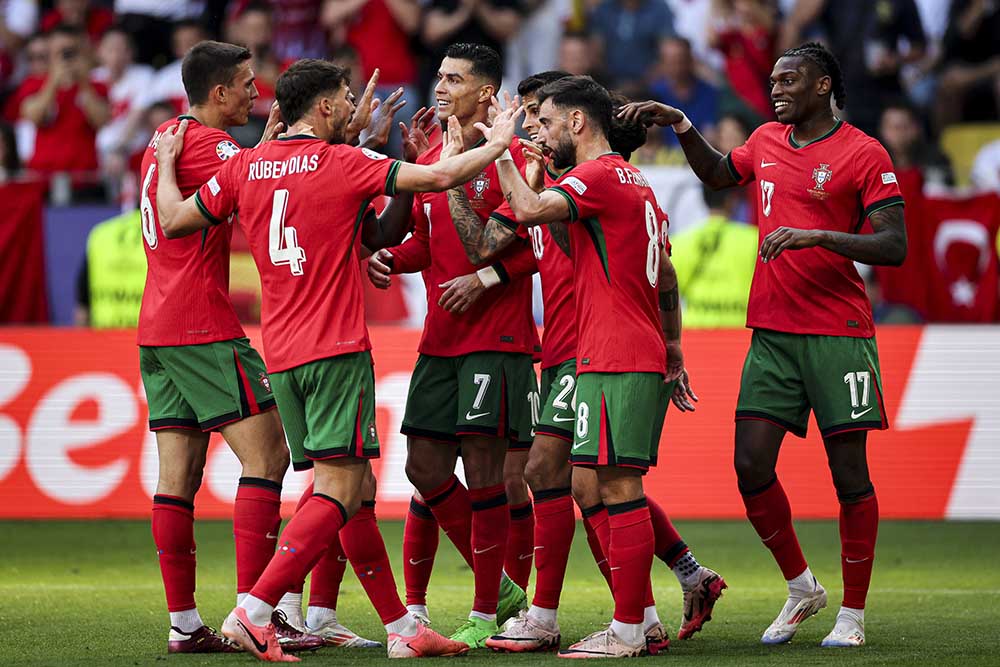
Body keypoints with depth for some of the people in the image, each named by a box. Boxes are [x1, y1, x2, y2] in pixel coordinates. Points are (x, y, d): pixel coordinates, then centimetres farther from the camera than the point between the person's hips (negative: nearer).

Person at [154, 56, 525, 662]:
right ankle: (253, 612, -21)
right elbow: (439, 178, -8)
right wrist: (498, 143, 9)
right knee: (339, 489, -9)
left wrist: (167, 162, 31)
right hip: (336, 350, -7)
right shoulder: (343, 163, -6)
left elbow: (174, 220, 14)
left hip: (281, 353, 7)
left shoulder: (246, 167, 8)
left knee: (356, 487, 12)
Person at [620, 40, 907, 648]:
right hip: (771, 334, 6)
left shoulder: (864, 154, -7)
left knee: (850, 473, -1)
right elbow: (717, 172, 34)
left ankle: (853, 613, 8)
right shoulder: (767, 141, 12)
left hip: (838, 335, -6)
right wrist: (681, 126, 19)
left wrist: (817, 236, -23)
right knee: (751, 466, -1)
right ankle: (801, 587, 18)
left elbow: (895, 248, -13)